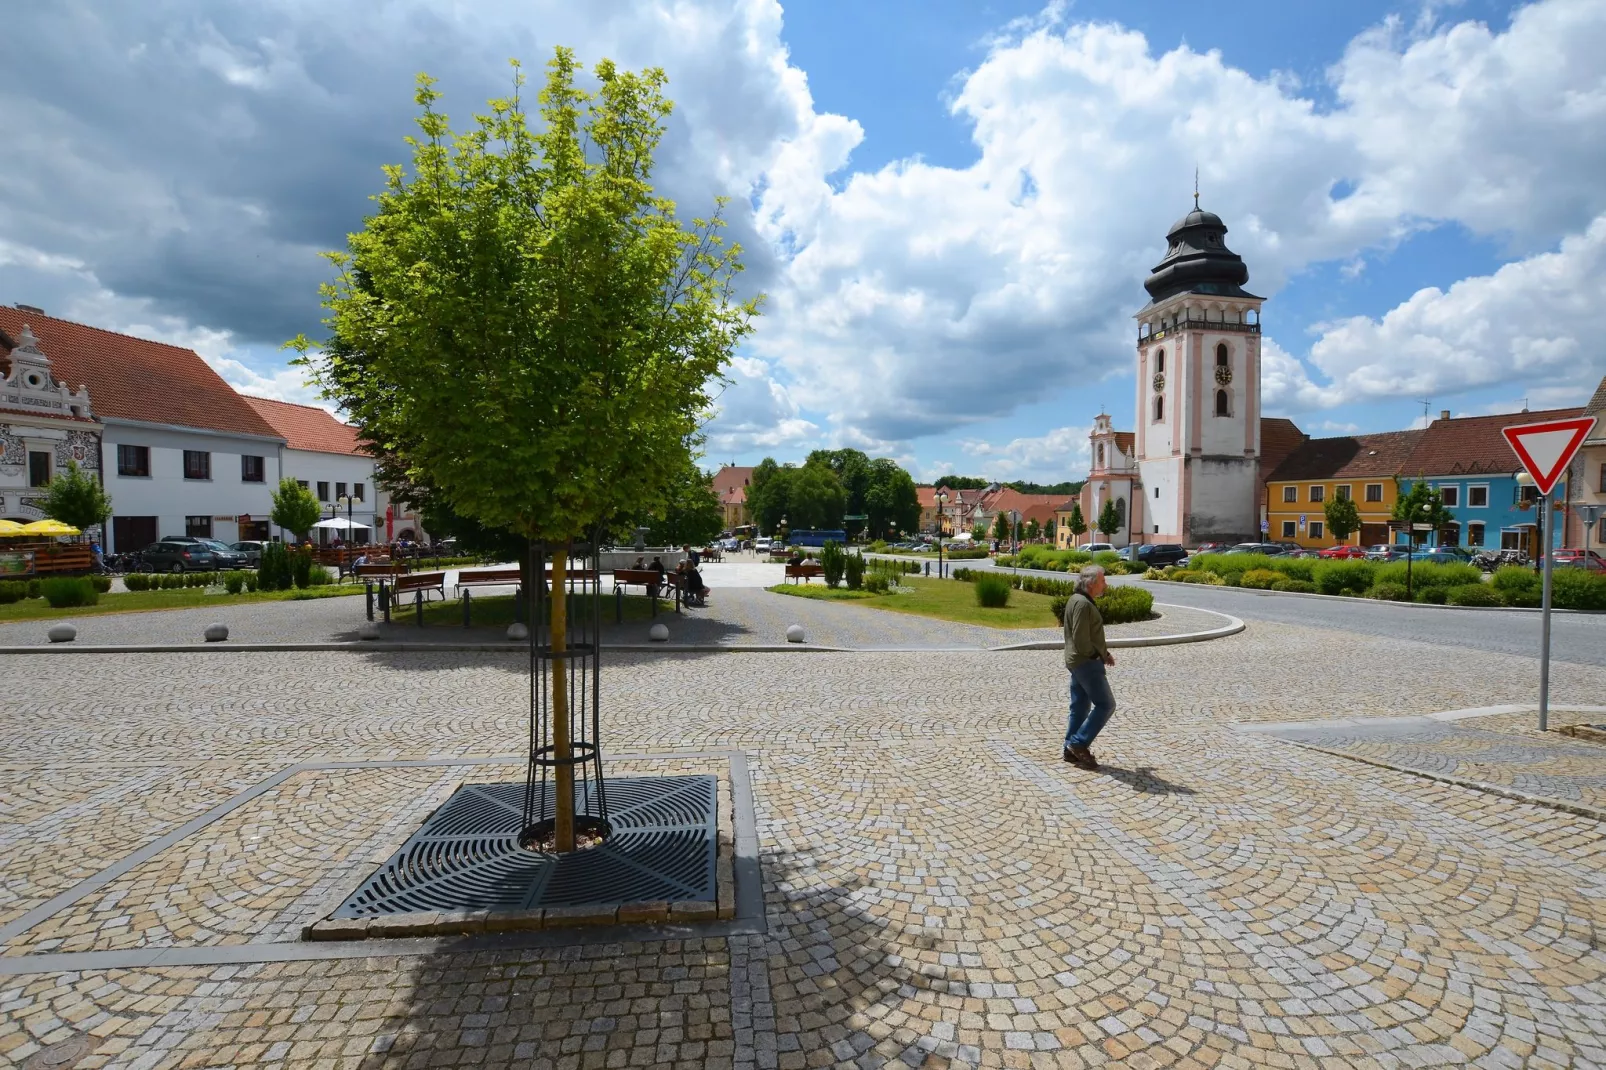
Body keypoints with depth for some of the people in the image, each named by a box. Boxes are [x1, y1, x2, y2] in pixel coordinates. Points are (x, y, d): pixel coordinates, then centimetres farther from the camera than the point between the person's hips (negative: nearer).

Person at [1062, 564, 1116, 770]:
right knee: (1105, 705, -3)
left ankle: (1072, 750, 18)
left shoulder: (1077, 600, 13)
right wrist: (1100, 655, -8)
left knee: (1080, 707, 13)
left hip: (1078, 661, 10)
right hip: (1087, 662, -10)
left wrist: (1103, 652, 9)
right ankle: (1079, 743, 0)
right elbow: (1081, 641, -23)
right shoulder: (1083, 604, -20)